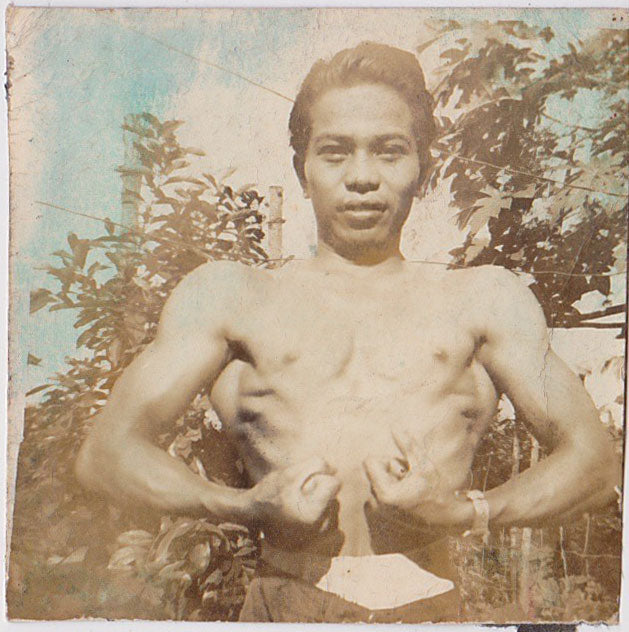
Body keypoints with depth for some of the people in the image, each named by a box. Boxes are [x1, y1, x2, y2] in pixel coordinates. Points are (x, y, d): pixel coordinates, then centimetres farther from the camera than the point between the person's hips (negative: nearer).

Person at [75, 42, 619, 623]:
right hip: (287, 604, 0)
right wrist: (247, 507, -10)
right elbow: (105, 453, 6)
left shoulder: (483, 298, 15)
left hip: (432, 607, 1)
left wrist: (466, 513, -8)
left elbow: (594, 456, 9)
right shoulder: (230, 294, 12)